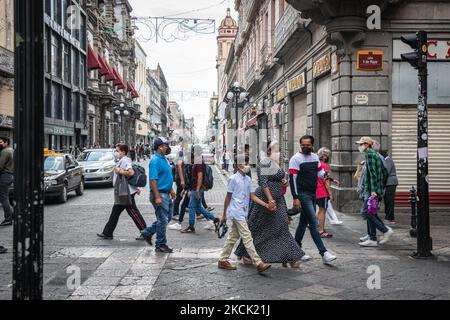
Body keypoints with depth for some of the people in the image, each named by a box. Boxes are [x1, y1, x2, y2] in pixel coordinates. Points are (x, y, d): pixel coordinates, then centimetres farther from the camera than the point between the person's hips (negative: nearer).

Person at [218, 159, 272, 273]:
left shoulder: (248, 179, 12)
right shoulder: (233, 179, -8)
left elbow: (252, 196, 10)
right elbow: (228, 197, -4)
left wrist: (266, 205, -2)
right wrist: (224, 215, 0)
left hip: (243, 212, 8)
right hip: (236, 212, -8)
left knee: (233, 237, 13)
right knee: (247, 237, -10)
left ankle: (223, 260, 22)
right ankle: (258, 263, -12)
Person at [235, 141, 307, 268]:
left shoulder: (275, 163, 15)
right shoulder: (265, 163, -15)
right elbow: (263, 182, -23)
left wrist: (283, 181, 6)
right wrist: (270, 200, -29)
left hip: (277, 199, 10)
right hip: (266, 199, -10)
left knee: (282, 226, 7)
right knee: (258, 228, 0)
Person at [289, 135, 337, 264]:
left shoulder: (315, 157, 12)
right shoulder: (296, 159, -9)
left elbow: (320, 172, 17)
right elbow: (292, 178, -13)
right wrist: (295, 198, -17)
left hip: (313, 194, 7)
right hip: (303, 194, -7)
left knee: (304, 222, 14)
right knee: (313, 223, -11)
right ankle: (324, 253, -13)